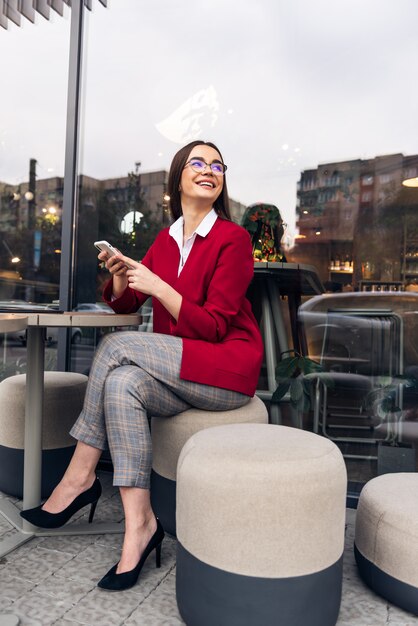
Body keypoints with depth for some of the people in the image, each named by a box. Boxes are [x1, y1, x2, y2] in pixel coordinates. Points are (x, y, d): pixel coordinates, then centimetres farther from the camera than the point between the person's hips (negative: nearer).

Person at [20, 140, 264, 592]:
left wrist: (157, 286, -21)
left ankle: (80, 477, -8)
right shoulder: (166, 239, 12)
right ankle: (139, 525, -17)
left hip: (228, 367, -5)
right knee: (121, 385, -25)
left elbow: (212, 327, -15)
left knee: (118, 346, -22)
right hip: (180, 375, 6)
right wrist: (119, 274, -13)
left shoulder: (233, 239, -8)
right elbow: (123, 304, 8)